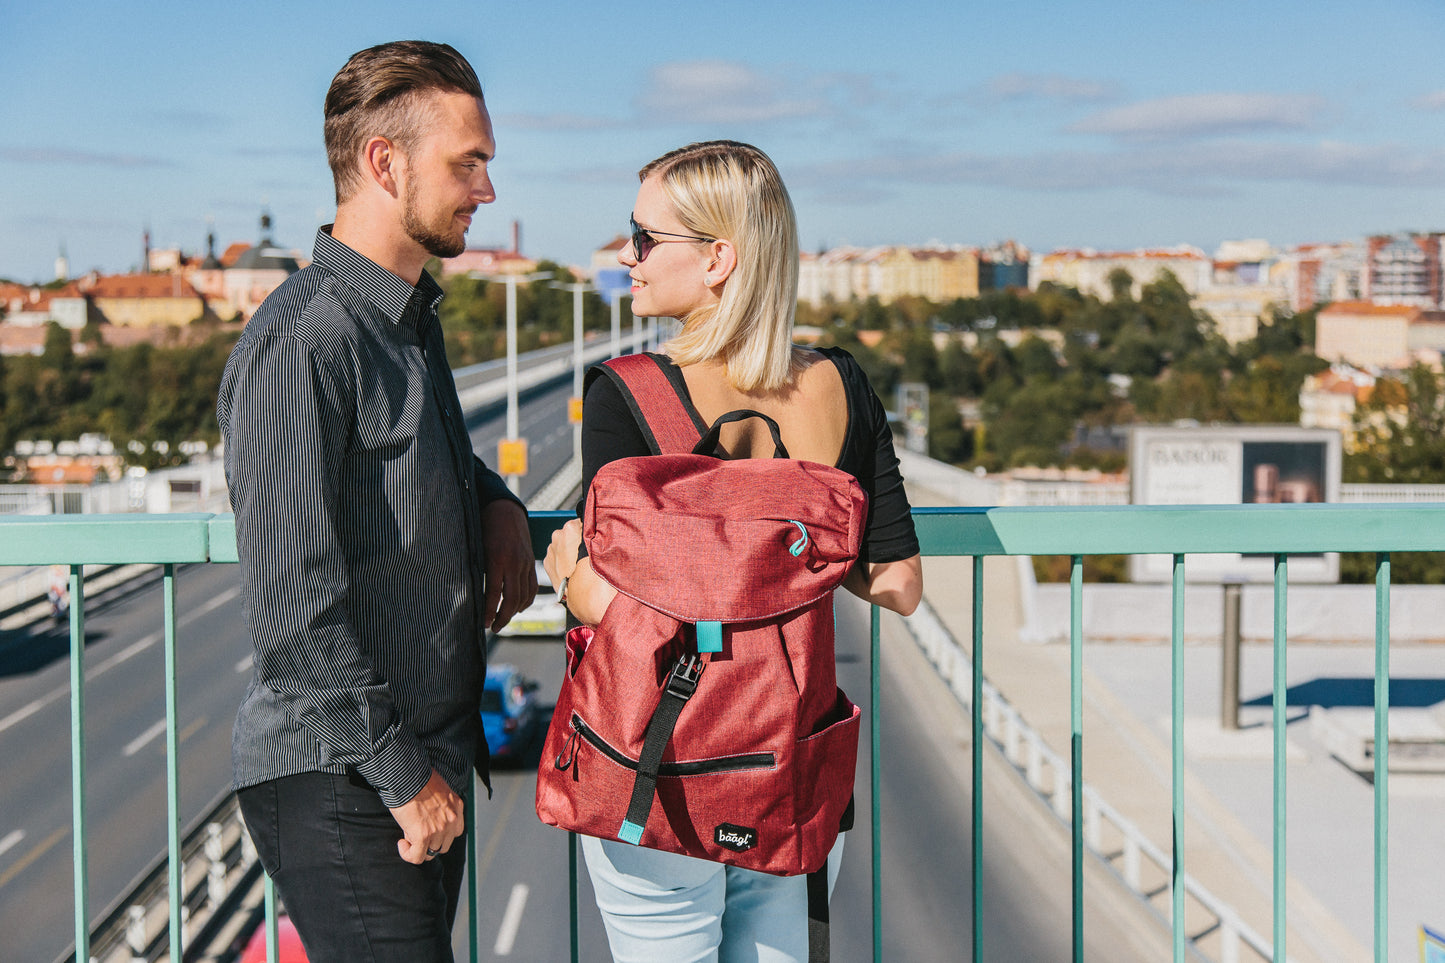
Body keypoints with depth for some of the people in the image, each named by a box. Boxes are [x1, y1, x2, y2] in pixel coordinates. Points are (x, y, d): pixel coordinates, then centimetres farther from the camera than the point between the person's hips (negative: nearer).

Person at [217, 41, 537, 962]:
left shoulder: (413, 317, 13)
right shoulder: (298, 346, -18)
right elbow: (295, 603, -21)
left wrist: (497, 502, 9)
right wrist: (402, 774, -17)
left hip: (429, 763, 9)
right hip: (339, 782, -9)